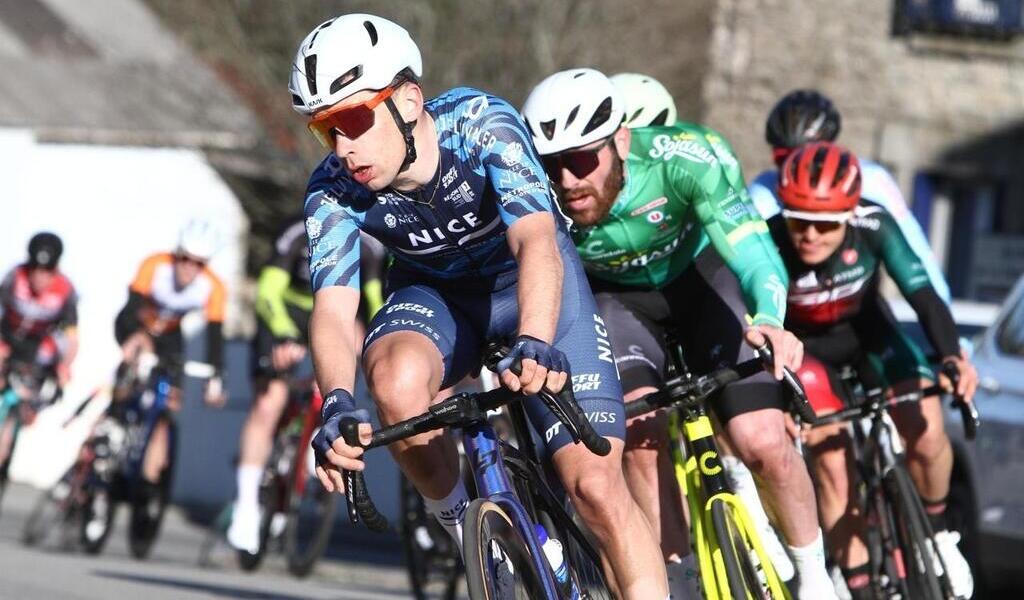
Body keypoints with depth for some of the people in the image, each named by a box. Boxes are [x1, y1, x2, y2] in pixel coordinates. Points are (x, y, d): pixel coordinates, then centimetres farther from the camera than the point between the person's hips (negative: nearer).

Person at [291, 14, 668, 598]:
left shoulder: (482, 124, -31)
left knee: (595, 484, -16)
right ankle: (455, 518, -10)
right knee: (397, 377, -34)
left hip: (532, 287, -2)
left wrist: (534, 345, -62)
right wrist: (338, 402, -52)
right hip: (434, 294, 2)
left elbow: (537, 241, -43)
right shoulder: (333, 194, -22)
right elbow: (333, 309, -31)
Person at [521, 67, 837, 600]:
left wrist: (768, 320, -65)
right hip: (615, 296, 1)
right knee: (640, 431, -25)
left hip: (698, 274, -1)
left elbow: (750, 244, -45)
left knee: (763, 442, -14)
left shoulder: (681, 158, -37)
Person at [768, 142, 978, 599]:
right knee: (832, 464, -13)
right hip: (808, 350, -1)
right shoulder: (770, 245, -34)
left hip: (867, 334, 1)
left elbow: (922, 295, -34)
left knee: (926, 435, -16)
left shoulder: (873, 226, -30)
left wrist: (952, 356, -50)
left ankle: (938, 535, 12)